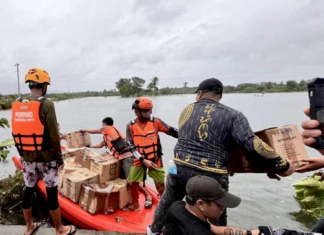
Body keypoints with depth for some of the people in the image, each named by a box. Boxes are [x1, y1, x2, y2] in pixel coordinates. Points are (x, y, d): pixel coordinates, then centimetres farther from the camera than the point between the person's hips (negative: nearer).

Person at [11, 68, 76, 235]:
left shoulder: (17, 105, 3)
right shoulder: (46, 104, -16)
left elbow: (16, 134, 10)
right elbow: (53, 136, -16)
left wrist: (22, 154, 21)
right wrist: (59, 158, -7)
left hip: (27, 158, 6)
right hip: (46, 158, -6)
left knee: (28, 192, 18)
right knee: (52, 194, 5)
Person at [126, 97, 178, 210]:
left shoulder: (156, 122, -9)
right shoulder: (131, 126, -7)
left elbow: (172, 131, -9)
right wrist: (143, 160, -17)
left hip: (155, 159, -1)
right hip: (139, 160, 1)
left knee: (160, 184, 6)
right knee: (132, 183, 8)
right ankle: (135, 204, 34)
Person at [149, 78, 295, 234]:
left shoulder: (187, 110, 8)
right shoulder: (233, 115, -4)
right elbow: (251, 143, -16)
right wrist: (282, 166, -8)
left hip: (180, 168, 4)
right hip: (212, 176, -3)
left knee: (167, 202, 28)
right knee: (218, 220, 19)